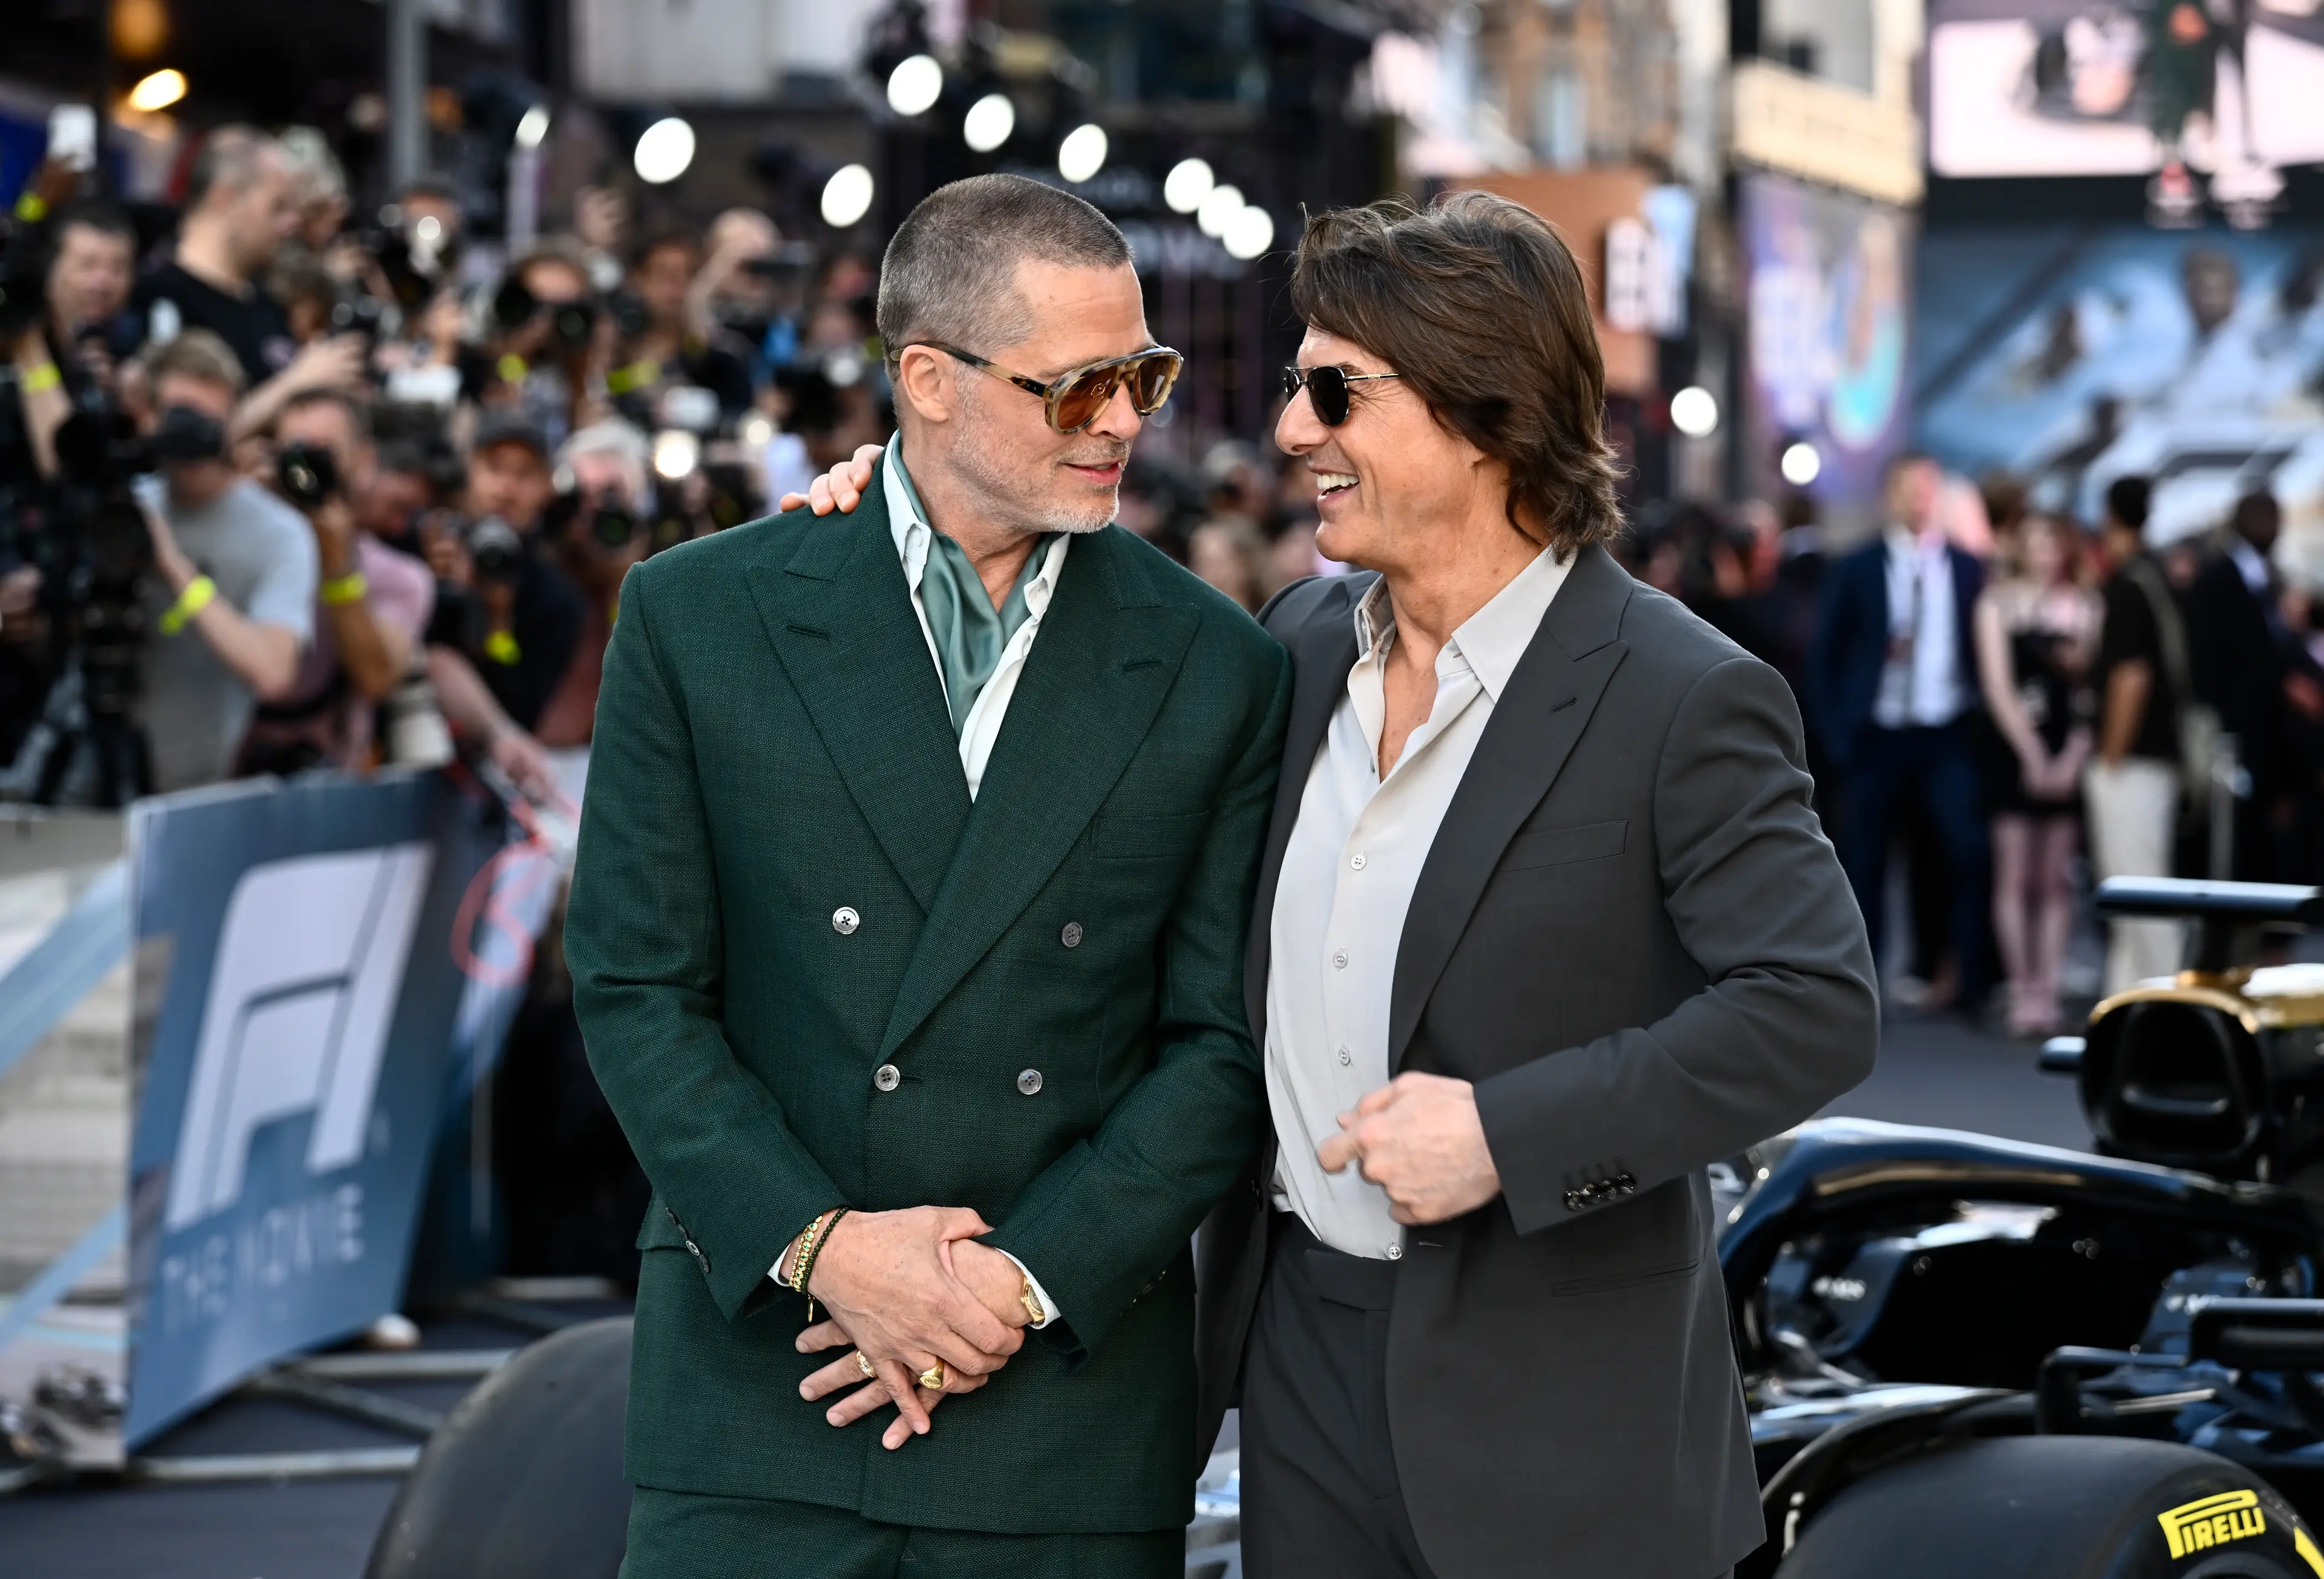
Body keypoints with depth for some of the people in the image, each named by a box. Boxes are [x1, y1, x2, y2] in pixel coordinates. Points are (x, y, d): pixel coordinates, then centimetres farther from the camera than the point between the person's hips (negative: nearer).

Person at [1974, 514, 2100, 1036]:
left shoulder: (2087, 605, 7)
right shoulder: (1998, 600, 3)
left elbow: (2097, 687, 3)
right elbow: (1997, 685, -2)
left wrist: (2074, 756, -7)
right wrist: (2033, 755, -9)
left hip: (2070, 753, 1)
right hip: (2016, 750, -1)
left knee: (2056, 880, 3)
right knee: (2014, 877, -3)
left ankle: (2048, 989, 4)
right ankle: (2021, 990, -1)